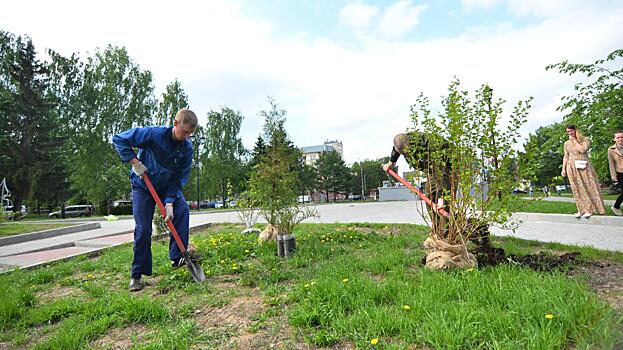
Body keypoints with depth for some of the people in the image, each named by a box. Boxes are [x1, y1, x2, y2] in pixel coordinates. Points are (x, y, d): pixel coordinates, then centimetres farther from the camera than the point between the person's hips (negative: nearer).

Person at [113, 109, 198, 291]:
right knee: (143, 230, -6)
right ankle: (136, 275, 7)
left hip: (168, 186, 3)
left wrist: (169, 202, -22)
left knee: (182, 210, -22)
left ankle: (177, 257, -12)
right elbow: (119, 139, -18)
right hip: (143, 185, -3)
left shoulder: (187, 148, -16)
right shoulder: (153, 134, -25)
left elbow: (179, 178, -14)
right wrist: (135, 162, -25)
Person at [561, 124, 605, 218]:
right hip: (572, 167, 3)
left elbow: (582, 150, -16)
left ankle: (589, 209, 2)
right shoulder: (567, 143, 11)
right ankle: (581, 209, 7)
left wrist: (574, 141, -7)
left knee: (588, 187, -2)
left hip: (584, 167, -3)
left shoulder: (585, 139, 1)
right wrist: (563, 169, 7)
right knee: (577, 189, 3)